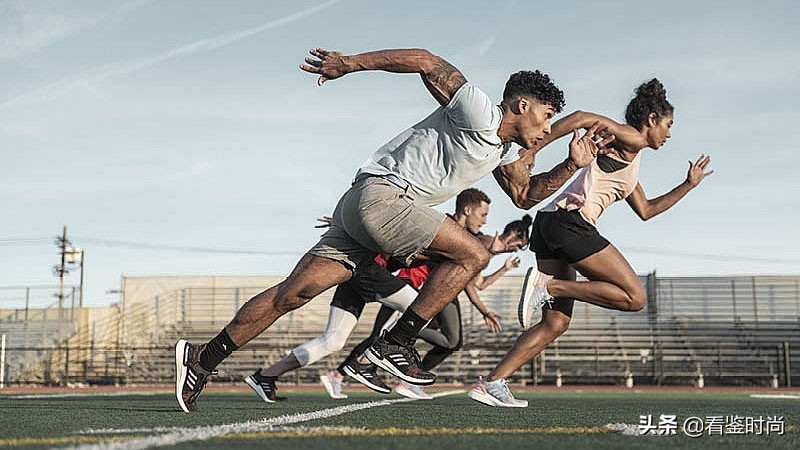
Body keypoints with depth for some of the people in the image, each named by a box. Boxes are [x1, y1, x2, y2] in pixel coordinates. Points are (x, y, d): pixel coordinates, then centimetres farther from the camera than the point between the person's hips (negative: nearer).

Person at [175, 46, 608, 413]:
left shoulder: (507, 150, 20)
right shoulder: (480, 114, -9)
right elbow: (425, 61, -11)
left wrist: (572, 165, 18)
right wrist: (349, 63, -15)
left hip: (361, 208, 9)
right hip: (380, 194, -9)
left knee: (293, 292, 2)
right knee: (473, 255, -9)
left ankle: (203, 357, 2)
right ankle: (394, 344, -8)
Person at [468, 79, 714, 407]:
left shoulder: (629, 162, 32)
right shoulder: (630, 139, 4)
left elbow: (645, 210, 42)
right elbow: (583, 118, -11)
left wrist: (689, 184, 43)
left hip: (551, 223, 9)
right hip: (570, 220, -9)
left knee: (556, 323, 5)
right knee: (634, 297, -8)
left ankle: (491, 384, -3)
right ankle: (547, 286, -16)